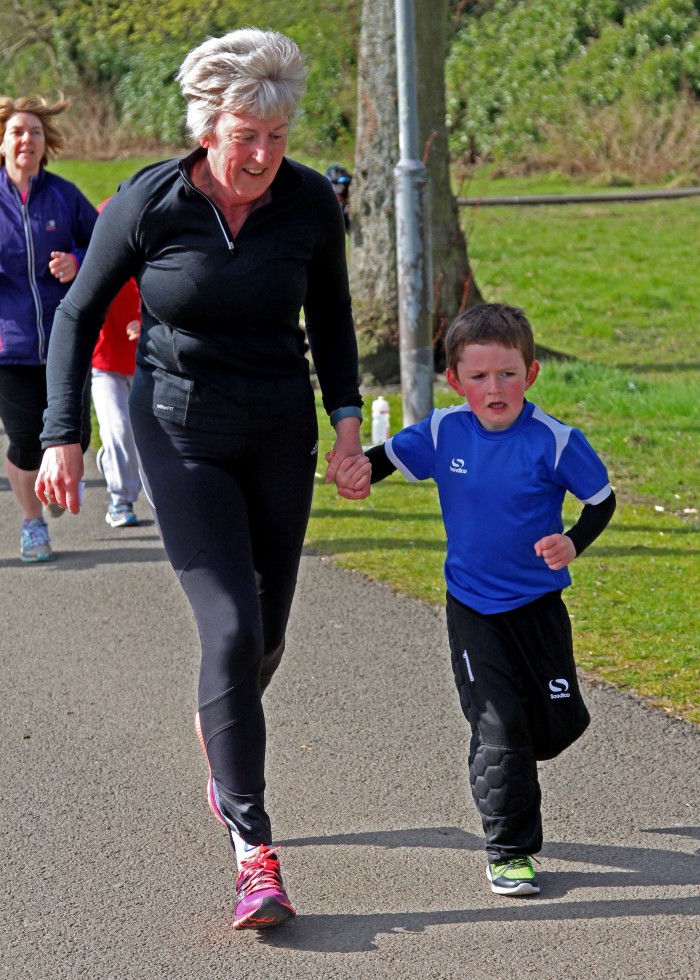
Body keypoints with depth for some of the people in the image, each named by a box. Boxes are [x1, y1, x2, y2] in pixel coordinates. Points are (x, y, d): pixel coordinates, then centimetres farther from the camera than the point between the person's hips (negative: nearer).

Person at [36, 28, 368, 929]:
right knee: (232, 630, -15)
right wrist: (62, 436, -5)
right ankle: (255, 858, -12)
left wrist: (347, 414, 4)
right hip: (181, 437, -3)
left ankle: (217, 732, 48)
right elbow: (80, 314, -1)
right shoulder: (147, 204, -13)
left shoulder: (310, 203, -6)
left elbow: (330, 313, 12)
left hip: (280, 436, 3)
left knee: (267, 635, 11)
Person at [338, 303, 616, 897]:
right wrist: (362, 467, -16)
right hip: (473, 606, 0)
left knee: (562, 720, 7)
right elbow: (393, 456, 7)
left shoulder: (554, 441, -15)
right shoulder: (444, 432, -8)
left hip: (538, 603, 0)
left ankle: (499, 766, 40)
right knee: (499, 725, -6)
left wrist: (573, 543, -22)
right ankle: (508, 850, 4)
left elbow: (602, 500, -4)